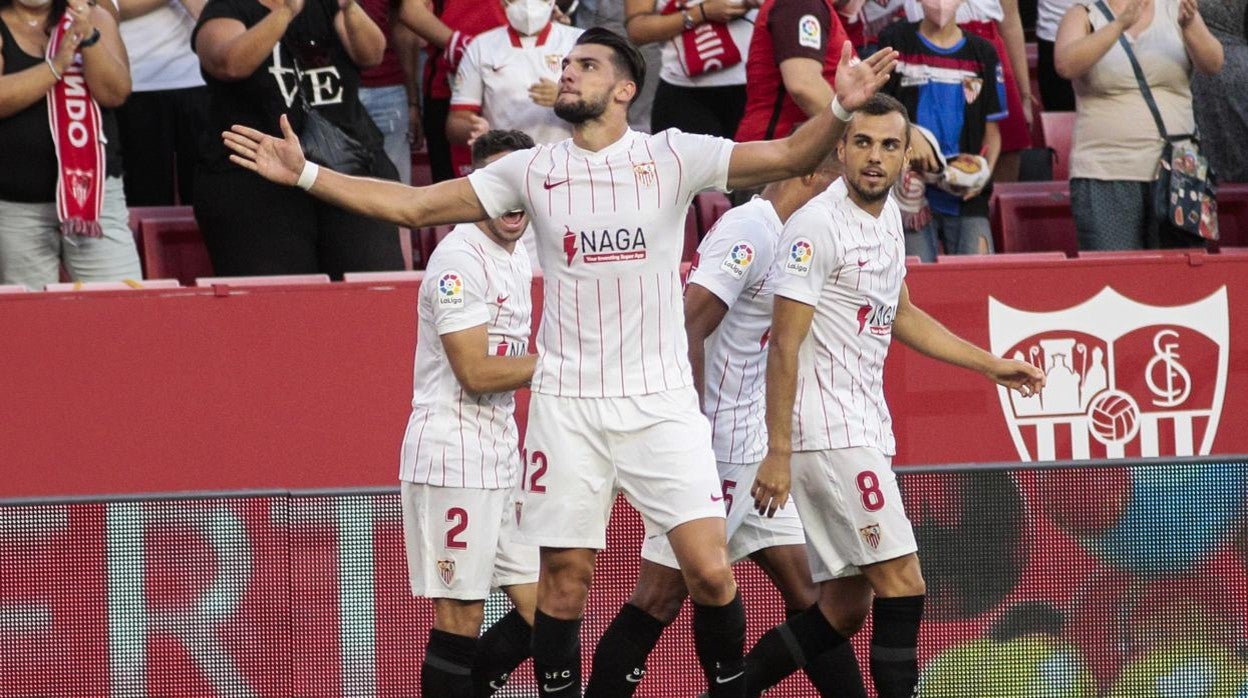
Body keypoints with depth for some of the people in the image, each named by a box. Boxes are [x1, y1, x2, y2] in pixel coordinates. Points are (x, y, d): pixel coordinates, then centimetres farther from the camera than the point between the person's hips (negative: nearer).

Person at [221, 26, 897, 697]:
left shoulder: (671, 156, -2)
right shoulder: (533, 170, 5)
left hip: (662, 405, -2)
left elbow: (787, 157, -10)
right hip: (566, 408, 2)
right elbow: (414, 205, 7)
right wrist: (304, 174, 1)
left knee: (709, 572, -10)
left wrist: (840, 110, -29)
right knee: (564, 581, 3)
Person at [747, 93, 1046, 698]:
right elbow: (785, 344, -15)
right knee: (901, 586, -11)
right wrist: (778, 452, -19)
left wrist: (993, 366, 28)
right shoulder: (816, 226, -13)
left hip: (863, 431, 9)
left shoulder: (887, 217, 14)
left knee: (840, 607, 8)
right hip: (828, 434, -9)